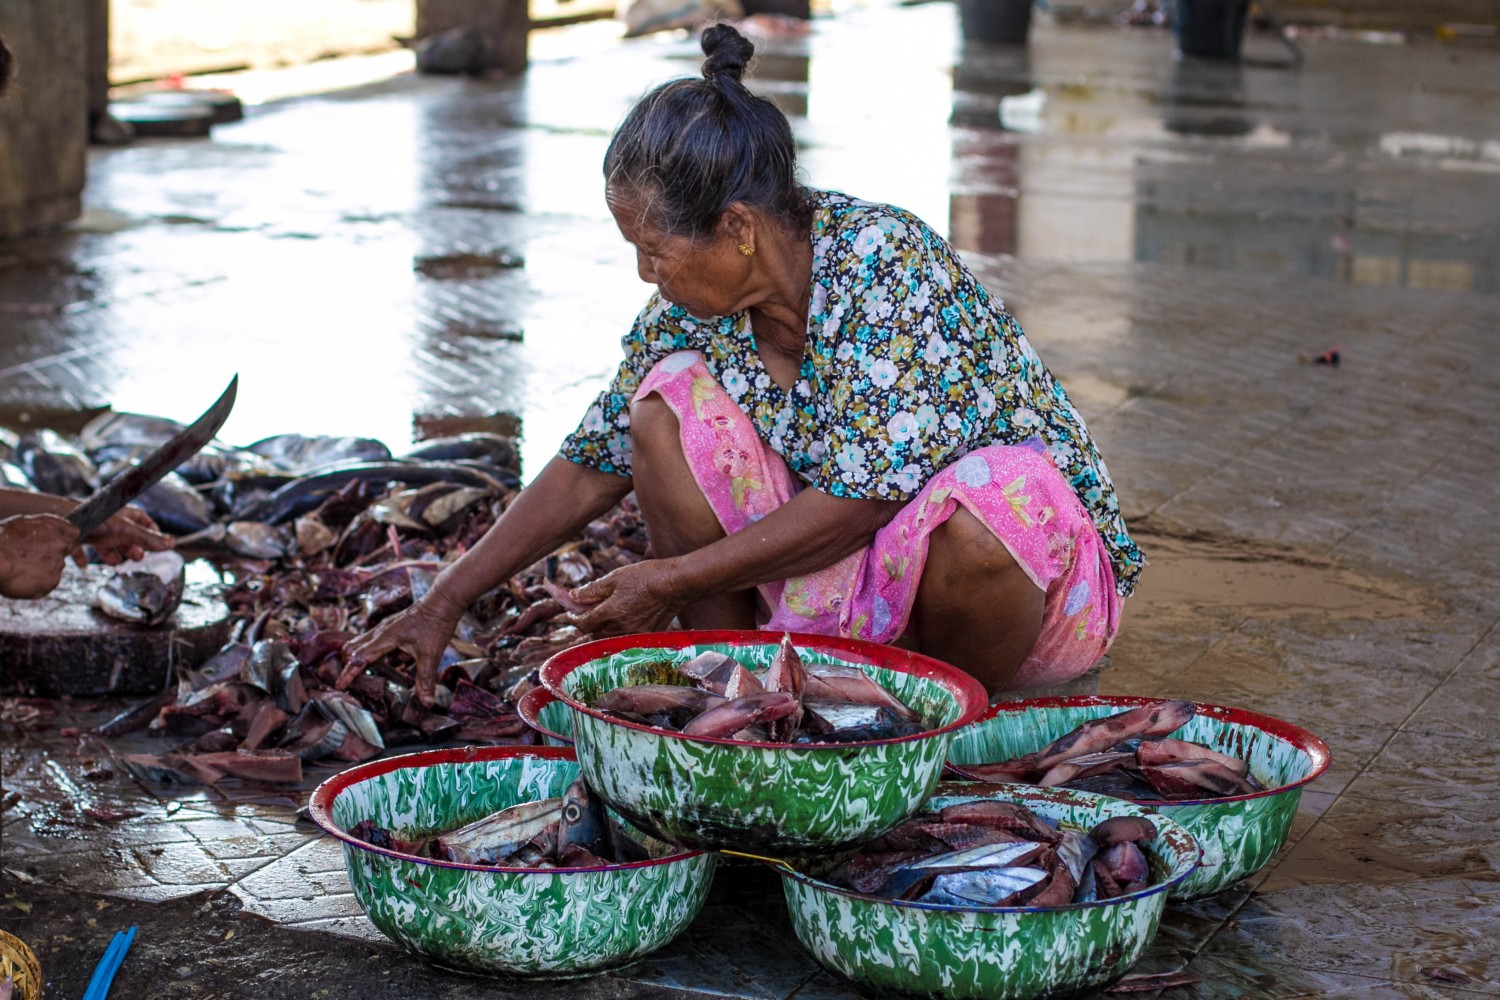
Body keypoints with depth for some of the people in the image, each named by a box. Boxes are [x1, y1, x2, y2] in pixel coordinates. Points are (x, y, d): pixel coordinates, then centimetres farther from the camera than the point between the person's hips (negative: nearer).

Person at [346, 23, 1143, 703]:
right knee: (670, 400, -13)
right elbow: (587, 470, 5)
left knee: (973, 502, -41)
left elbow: (858, 501, -28)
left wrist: (673, 581, -23)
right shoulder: (694, 308, -5)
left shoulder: (886, 262, -25)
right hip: (845, 591, 5)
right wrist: (444, 603, 2)